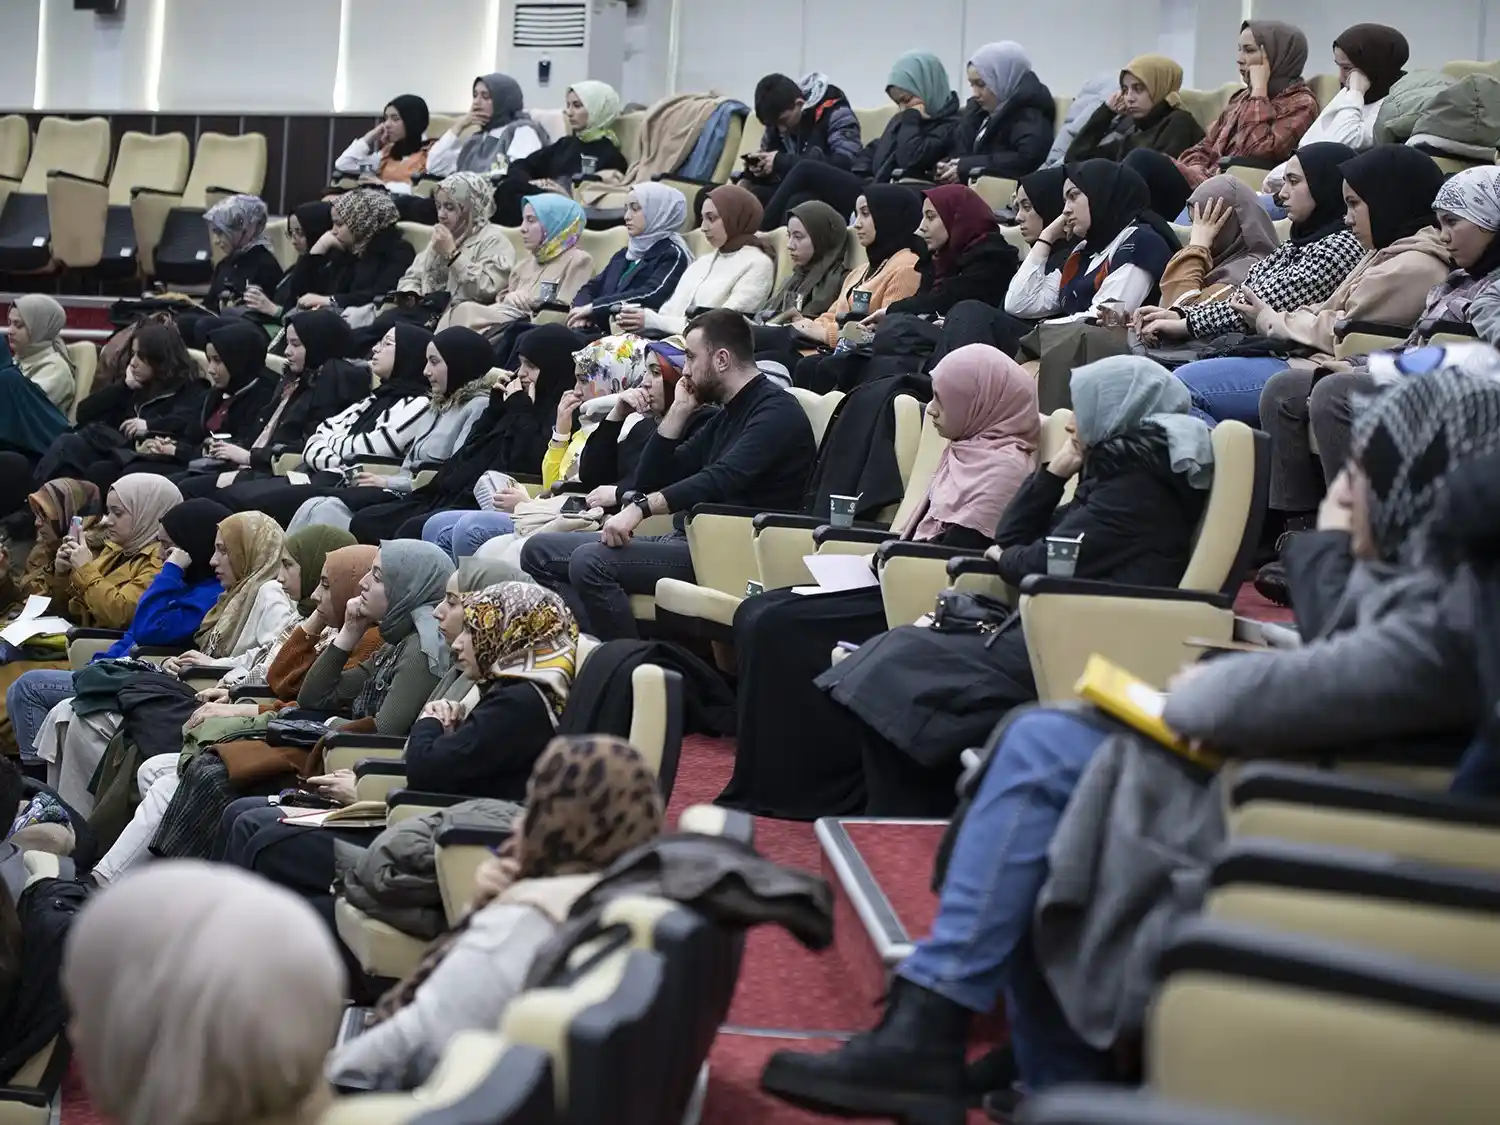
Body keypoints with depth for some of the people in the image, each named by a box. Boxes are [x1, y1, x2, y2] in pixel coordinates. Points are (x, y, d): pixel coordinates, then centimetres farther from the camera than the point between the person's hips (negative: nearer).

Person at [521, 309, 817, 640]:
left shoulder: (777, 411, -9)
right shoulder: (726, 417, 23)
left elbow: (720, 479, -25)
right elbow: (651, 480, 21)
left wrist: (642, 507, -33)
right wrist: (680, 410, 13)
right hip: (688, 540, 10)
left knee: (592, 561, -29)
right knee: (539, 551, 3)